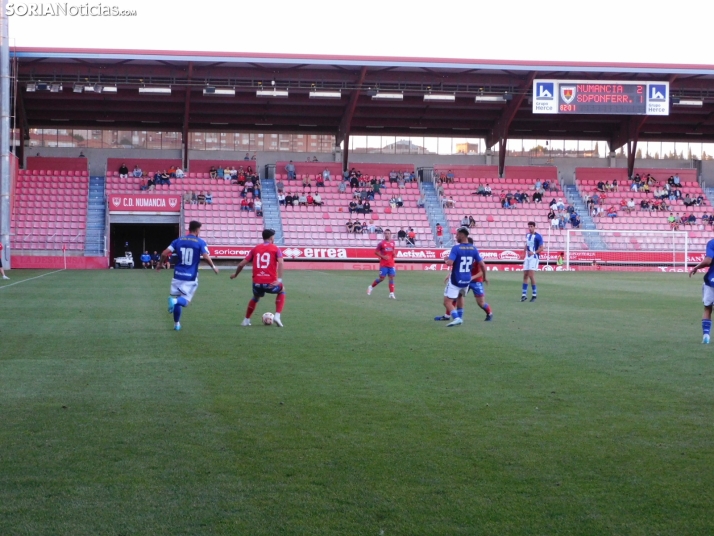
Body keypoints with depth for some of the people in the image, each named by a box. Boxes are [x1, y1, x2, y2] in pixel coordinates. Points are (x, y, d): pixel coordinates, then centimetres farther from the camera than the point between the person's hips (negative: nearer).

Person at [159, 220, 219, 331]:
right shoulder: (200, 242, -3)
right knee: (185, 300, 3)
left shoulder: (178, 241, 6)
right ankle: (175, 300, -30)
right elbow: (206, 257, -16)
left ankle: (176, 324, 19)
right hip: (191, 277, -3)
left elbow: (165, 253, 0)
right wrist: (214, 267, 1)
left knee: (176, 302, 19)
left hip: (178, 275, 3)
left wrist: (160, 264, 18)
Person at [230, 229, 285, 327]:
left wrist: (235, 274, 30)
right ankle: (277, 317, 13)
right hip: (270, 283, -3)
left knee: (256, 297, 35)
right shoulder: (275, 249, 6)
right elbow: (280, 263, -13)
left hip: (257, 283, 3)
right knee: (282, 290, 29)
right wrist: (279, 280, -17)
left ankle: (246, 320, 33)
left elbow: (241, 264, 12)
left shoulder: (255, 249, 14)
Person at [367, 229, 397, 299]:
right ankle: (371, 287, 21)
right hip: (383, 264, -4)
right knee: (381, 278, -2)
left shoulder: (393, 243, 7)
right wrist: (383, 256, -15)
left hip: (391, 264, 4)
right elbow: (376, 252, -3)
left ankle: (391, 294, -2)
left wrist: (394, 254, -1)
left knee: (392, 278, -3)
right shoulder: (381, 243, -7)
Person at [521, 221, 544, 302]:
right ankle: (524, 294, 8)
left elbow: (541, 248, -12)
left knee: (531, 275, -13)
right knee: (525, 275, 4)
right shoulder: (527, 235, 12)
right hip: (527, 257, 7)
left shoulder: (538, 236, -10)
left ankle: (534, 294, 0)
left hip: (534, 258, -7)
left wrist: (534, 252, -24)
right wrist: (525, 250, 16)